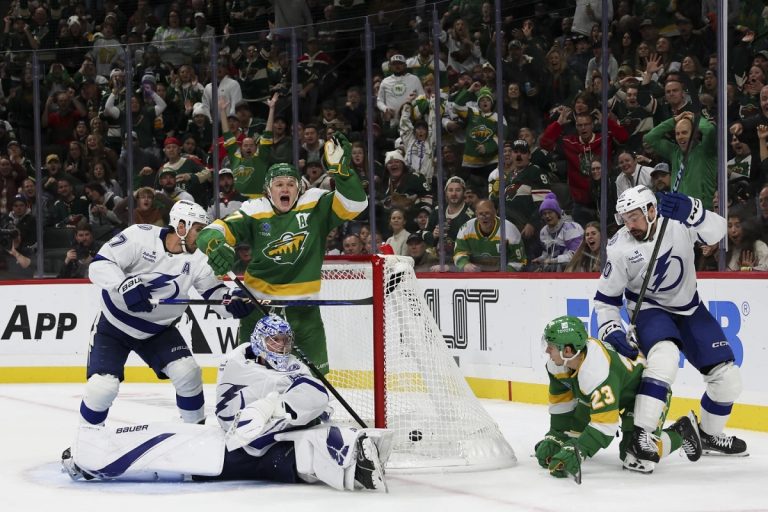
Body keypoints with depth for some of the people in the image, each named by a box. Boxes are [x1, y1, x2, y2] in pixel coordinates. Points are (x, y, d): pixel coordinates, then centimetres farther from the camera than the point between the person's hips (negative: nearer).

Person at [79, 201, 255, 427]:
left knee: (188, 373, -11)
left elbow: (214, 292, -6)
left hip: (158, 329, 4)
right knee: (103, 386, -16)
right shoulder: (140, 236, -23)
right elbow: (99, 265, -26)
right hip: (114, 324, -4)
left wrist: (233, 300, -29)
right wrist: (125, 285, -43)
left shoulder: (197, 258, -9)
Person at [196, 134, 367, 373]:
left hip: (303, 304, 1)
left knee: (314, 372, 6)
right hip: (259, 301, -1)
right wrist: (216, 246, -40)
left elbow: (355, 203, -16)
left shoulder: (315, 206, -7)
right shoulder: (254, 212, -10)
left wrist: (341, 168, -30)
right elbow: (215, 231, -16)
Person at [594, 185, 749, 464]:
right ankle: (640, 435, -35)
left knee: (727, 378, 1)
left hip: (689, 309, 3)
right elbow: (606, 297, -7)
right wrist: (610, 330, -21)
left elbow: (716, 231, -33)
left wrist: (691, 211, -48)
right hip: (649, 309, -3)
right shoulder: (620, 248, -17)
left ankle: (709, 434, 27)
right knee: (665, 356, -36)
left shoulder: (678, 221, -16)